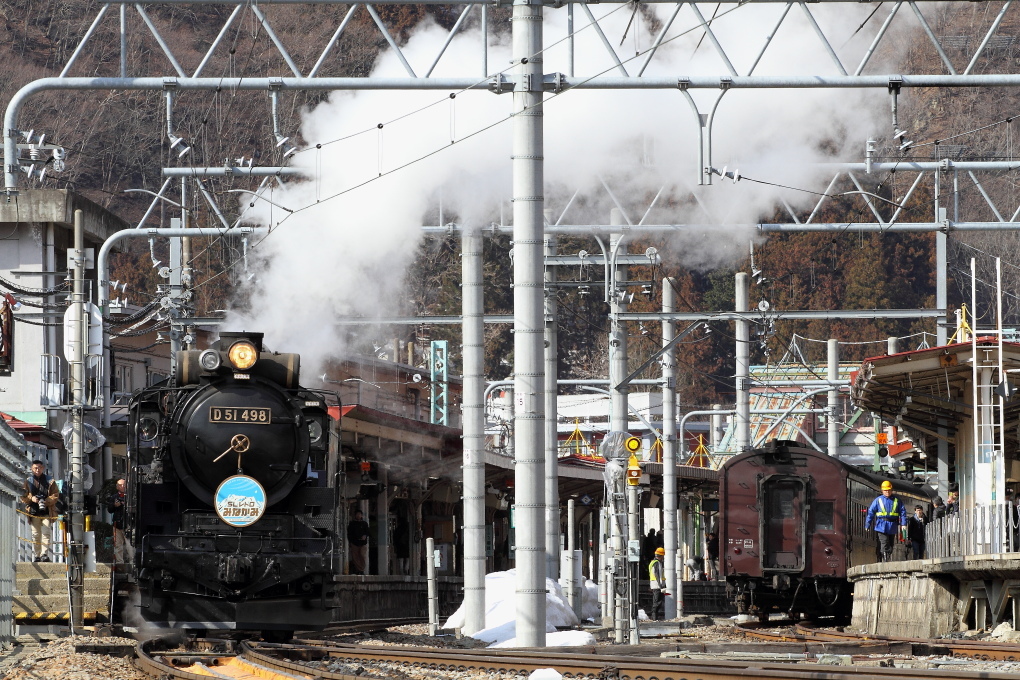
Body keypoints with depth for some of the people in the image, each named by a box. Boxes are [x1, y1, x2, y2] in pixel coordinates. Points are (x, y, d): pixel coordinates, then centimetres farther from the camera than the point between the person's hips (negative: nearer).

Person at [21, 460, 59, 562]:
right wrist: (31, 498, -11)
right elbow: (23, 497, 10)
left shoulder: (49, 481, 7)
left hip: (46, 512, -2)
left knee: (45, 533, -13)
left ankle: (44, 554, -17)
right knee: (35, 534, 2)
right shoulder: (28, 482, 11)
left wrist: (47, 502, -13)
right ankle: (37, 555, 7)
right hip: (34, 511, 2)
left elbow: (56, 495, 4)